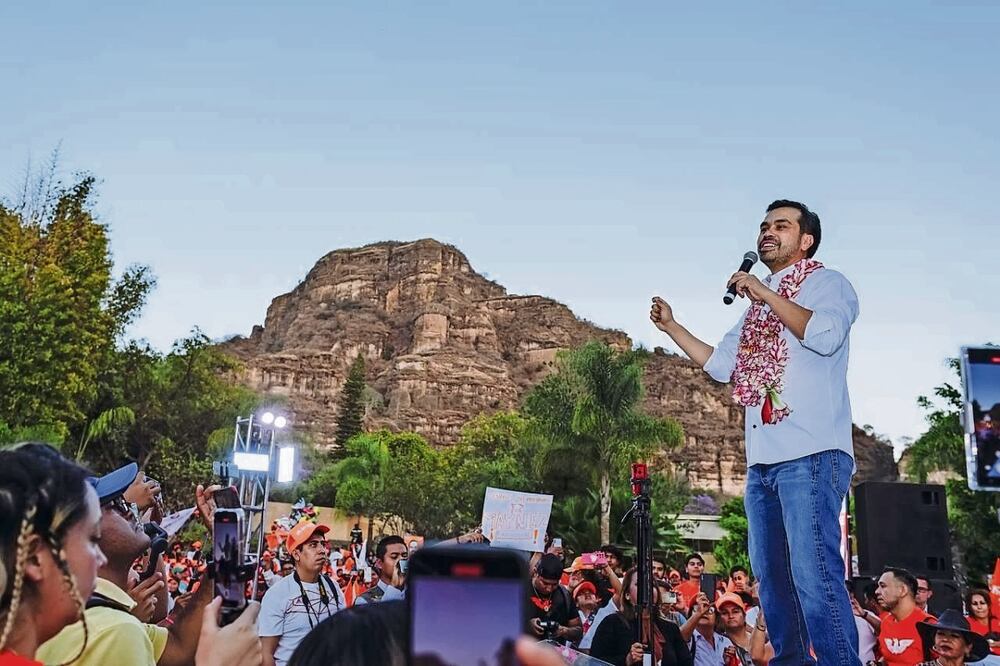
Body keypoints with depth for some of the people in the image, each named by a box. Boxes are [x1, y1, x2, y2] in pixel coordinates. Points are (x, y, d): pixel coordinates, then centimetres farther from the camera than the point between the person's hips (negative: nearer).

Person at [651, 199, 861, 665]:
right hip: (762, 460, 8)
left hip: (811, 455, -8)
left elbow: (825, 335, -17)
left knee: (813, 570, -16)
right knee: (771, 573, 10)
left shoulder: (828, 283, 4)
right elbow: (720, 364, 25)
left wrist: (767, 294, -12)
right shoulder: (757, 306, 26)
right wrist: (671, 326, 20)